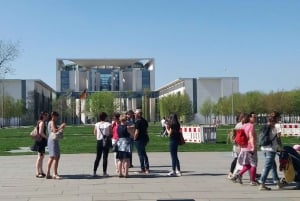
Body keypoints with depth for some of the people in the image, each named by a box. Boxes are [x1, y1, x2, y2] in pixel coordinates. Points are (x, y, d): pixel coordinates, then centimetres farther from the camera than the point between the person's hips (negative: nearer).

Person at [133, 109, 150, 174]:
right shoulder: (144, 121, 12)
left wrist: (134, 139, -8)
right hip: (145, 138, 9)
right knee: (144, 153, 16)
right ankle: (147, 168, 18)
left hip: (139, 139, -9)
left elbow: (137, 132, -19)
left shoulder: (138, 121, -16)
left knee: (140, 154, -2)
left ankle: (143, 169, 2)